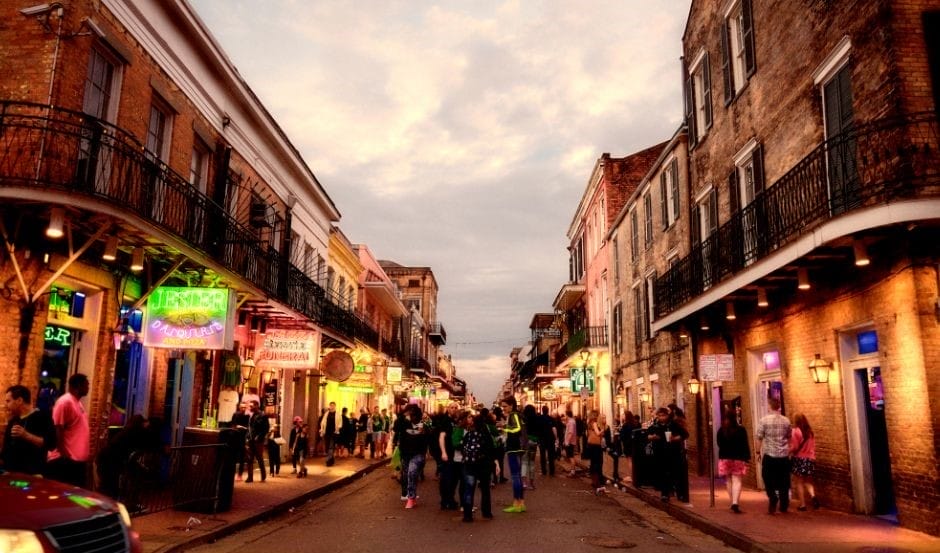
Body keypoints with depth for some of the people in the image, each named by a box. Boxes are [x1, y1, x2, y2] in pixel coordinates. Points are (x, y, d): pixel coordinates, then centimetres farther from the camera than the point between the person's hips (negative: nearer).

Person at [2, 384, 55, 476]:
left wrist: (26, 435, -26)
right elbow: (6, 448, 21)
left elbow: (50, 443, -19)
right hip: (10, 473, 7)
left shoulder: (42, 417, -8)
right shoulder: (13, 421, 16)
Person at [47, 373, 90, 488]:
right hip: (65, 461, -10)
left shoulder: (77, 402, 15)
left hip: (78, 459, 10)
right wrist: (65, 456, -21)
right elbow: (57, 432, -19)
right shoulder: (65, 402, -14)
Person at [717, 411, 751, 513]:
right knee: (737, 481, -3)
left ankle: (733, 502, 18)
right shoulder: (741, 430, -8)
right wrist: (747, 457, 2)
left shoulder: (721, 431, -5)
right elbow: (745, 445, -5)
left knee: (728, 481, 12)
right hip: (738, 458, -1)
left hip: (725, 458, 1)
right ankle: (735, 503, -17)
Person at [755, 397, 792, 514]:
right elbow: (789, 438, 13)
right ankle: (784, 506, 16)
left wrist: (758, 452, 2)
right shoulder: (786, 421, 3)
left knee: (769, 480, 8)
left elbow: (759, 438, -10)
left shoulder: (764, 420, -9)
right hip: (784, 455, 3)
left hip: (769, 455, -3)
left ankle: (773, 497, -13)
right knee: (783, 482, 12)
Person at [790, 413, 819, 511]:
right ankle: (813, 495, -11)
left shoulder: (795, 431, -11)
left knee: (799, 482, 4)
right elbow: (813, 446, 11)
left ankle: (802, 504, 3)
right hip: (810, 459, 5)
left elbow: (794, 447, -13)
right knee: (808, 481, 16)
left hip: (799, 459, -5)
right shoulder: (810, 432, 7)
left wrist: (788, 452, 5)